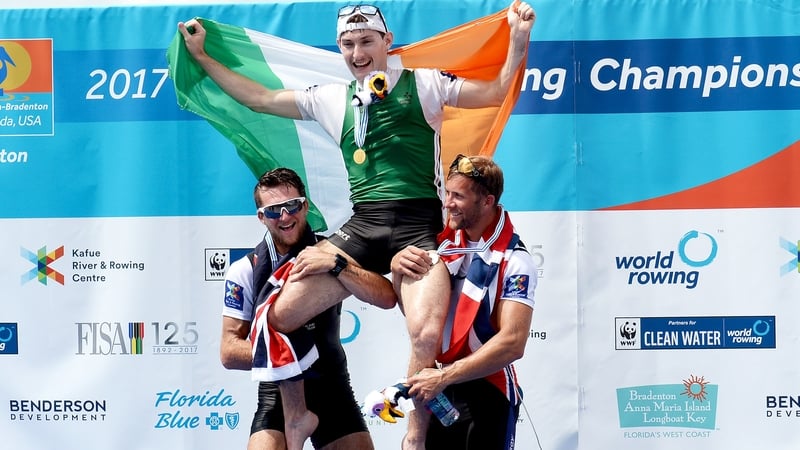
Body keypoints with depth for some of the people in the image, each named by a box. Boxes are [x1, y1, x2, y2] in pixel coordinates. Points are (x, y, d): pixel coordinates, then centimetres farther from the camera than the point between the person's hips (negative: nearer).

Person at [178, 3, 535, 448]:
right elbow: (259, 98, 22)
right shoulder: (330, 98, 17)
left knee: (427, 334, -28)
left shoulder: (423, 84, 8)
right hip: (361, 226, 4)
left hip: (419, 224, -4)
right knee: (280, 316, -8)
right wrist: (201, 56, 21)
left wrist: (519, 38, -6)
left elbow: (497, 92, 8)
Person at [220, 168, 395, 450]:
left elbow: (387, 298, -17)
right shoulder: (245, 271, -6)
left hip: (332, 387, 1)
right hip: (278, 391, -1)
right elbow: (229, 352, -6)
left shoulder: (331, 251, -4)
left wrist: (337, 266, -31)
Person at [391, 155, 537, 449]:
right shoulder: (446, 242, 3)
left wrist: (444, 377, -25)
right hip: (440, 391, 6)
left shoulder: (513, 260, -15)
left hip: (486, 392, -6)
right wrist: (397, 268, -9)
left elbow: (513, 343, -23)